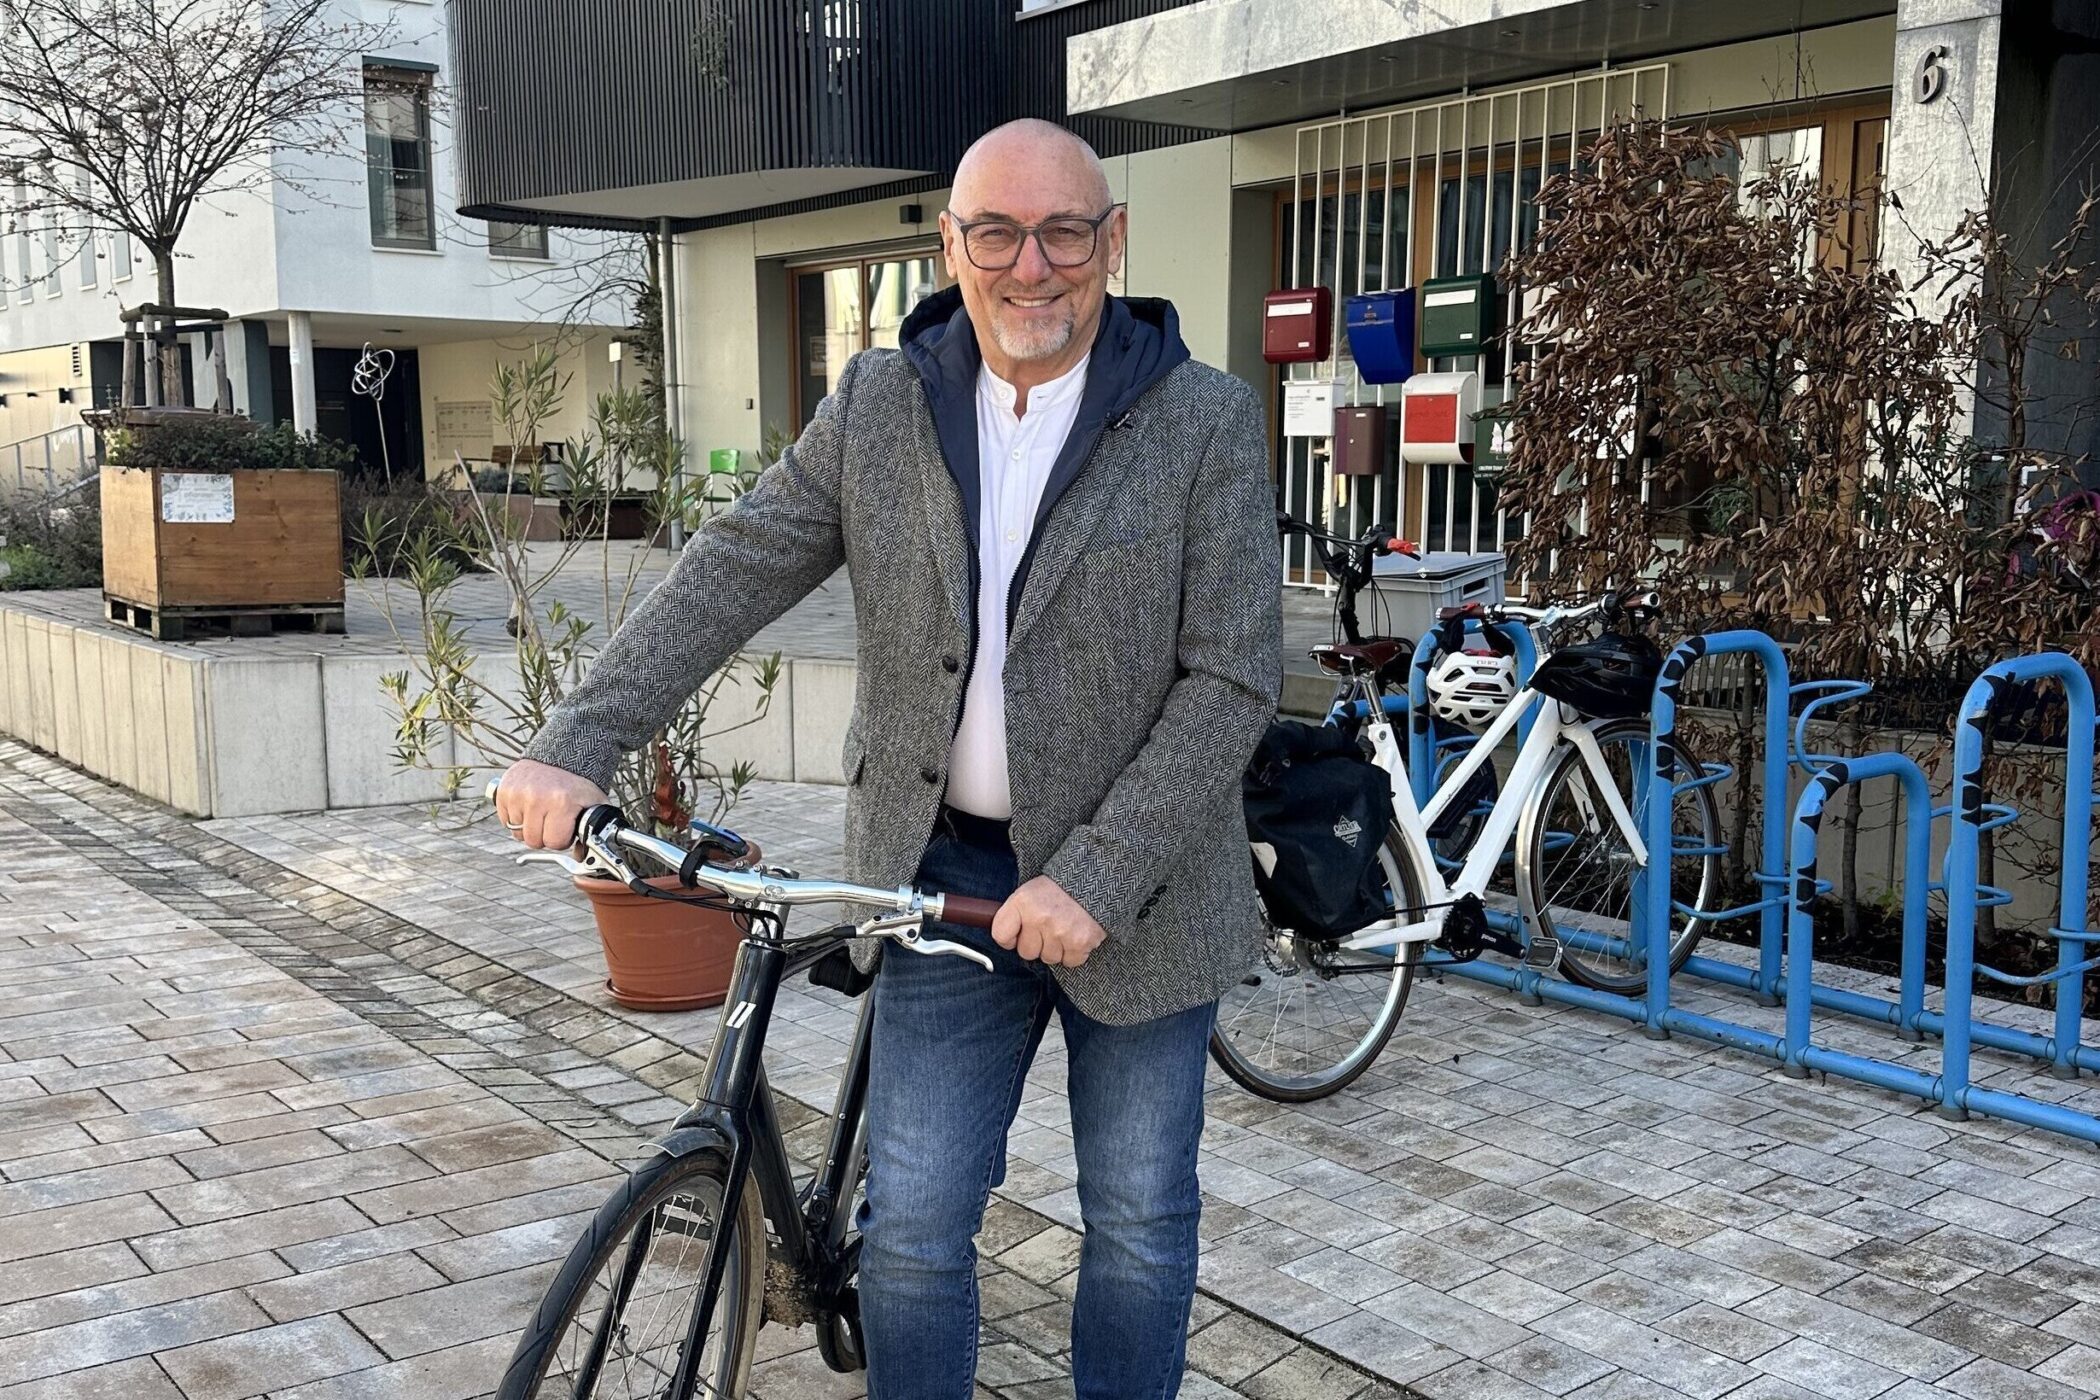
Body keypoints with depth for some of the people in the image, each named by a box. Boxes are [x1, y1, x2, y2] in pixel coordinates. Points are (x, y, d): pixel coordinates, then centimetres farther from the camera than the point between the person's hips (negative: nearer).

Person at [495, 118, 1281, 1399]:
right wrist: (581, 748, -13)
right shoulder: (880, 407, 2)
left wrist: (1096, 880, -20)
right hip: (947, 874, 2)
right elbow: (731, 575, -2)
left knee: (1141, 1222, 13)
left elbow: (1234, 681, -13)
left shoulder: (1208, 423, -8)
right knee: (914, 1225, 7)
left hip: (1137, 888, -1)